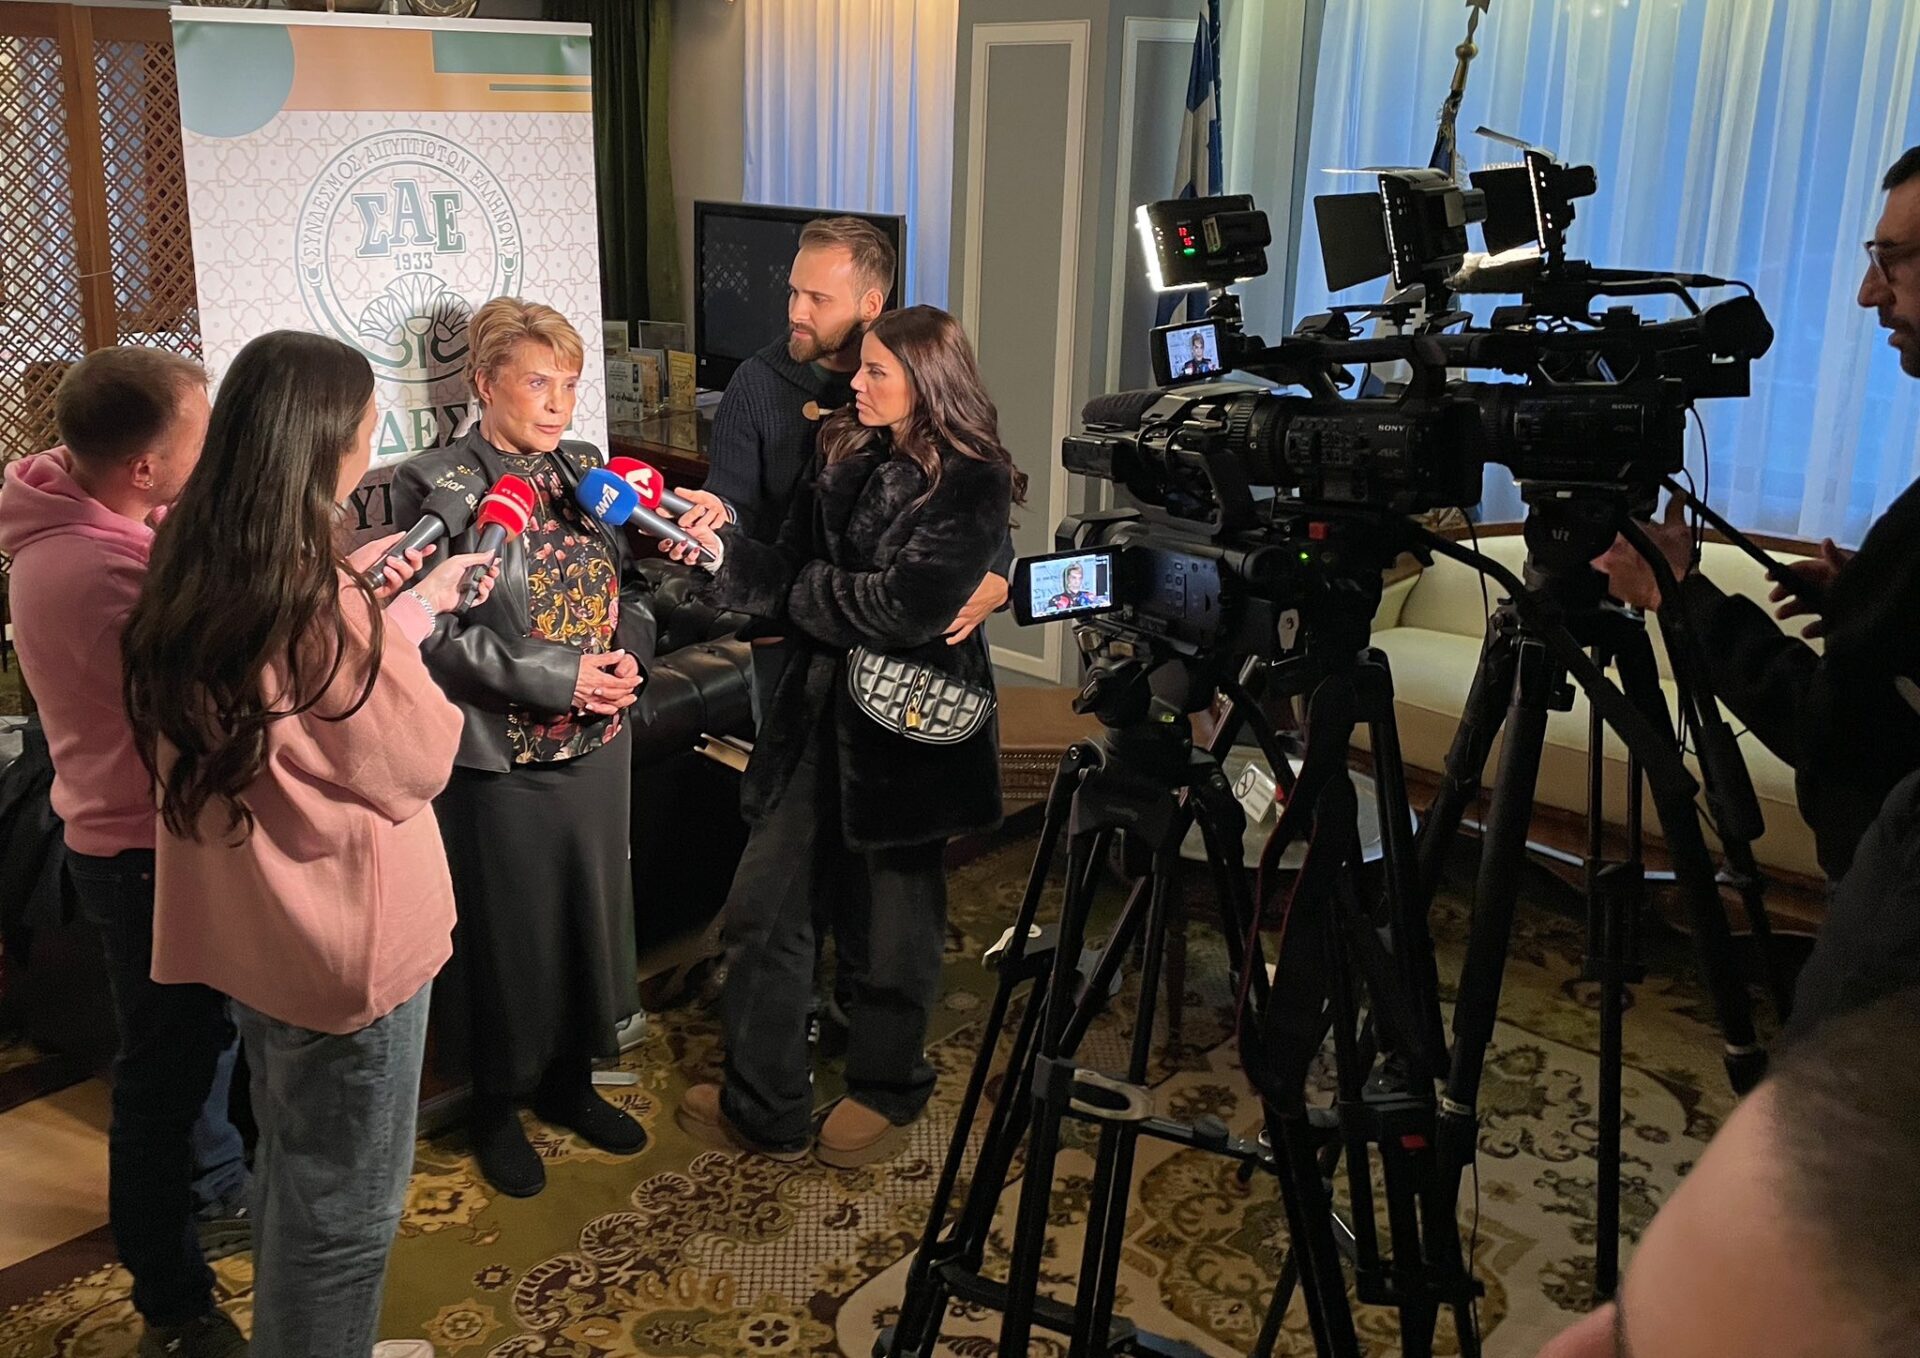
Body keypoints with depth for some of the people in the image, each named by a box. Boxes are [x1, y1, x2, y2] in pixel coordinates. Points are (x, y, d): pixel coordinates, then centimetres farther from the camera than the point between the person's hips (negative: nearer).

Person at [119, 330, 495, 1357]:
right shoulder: (329, 617, -28)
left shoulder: (187, 580, -5)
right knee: (344, 1207, 12)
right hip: (342, 939, -8)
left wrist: (368, 595, 4)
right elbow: (417, 765, -16)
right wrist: (411, 615, -6)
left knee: (289, 1167, 27)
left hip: (240, 925, 8)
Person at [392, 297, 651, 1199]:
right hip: (498, 759, -5)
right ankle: (496, 1107, 29)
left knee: (591, 916, 16)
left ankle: (567, 1082, 37)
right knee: (505, 934, 8)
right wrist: (559, 679, -21)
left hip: (595, 747, 6)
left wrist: (623, 659, -7)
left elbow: (620, 592, 14)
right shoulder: (435, 484, -12)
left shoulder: (584, 469, 6)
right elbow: (435, 634, -17)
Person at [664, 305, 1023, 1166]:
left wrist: (795, 588, -10)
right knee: (761, 909, 6)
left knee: (895, 919, 11)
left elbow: (904, 607, -20)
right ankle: (762, 1106, 21)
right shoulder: (846, 457, 7)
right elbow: (791, 571, 4)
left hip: (909, 724, -6)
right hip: (817, 710, 6)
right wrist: (724, 554, -14)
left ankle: (886, 1092, 34)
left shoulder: (970, 482, -13)